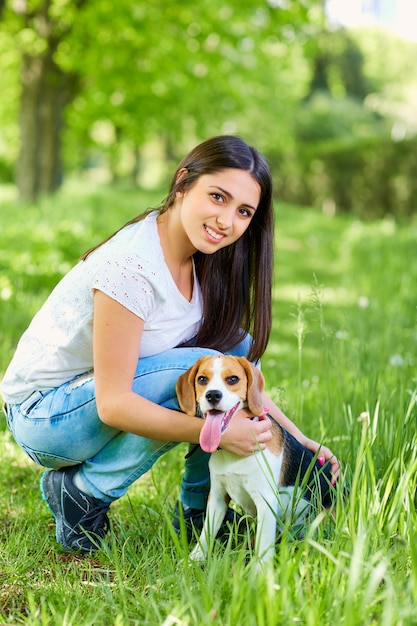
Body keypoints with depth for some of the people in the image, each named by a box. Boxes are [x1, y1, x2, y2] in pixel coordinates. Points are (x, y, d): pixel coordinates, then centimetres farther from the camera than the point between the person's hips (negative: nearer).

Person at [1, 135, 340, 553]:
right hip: (42, 415, -8)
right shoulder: (131, 267, -29)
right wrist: (218, 432, -30)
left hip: (107, 396, 8)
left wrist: (298, 439, -4)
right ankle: (84, 492, -9)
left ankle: (199, 509, 4)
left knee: (238, 345, -5)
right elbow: (113, 405, -28)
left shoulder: (203, 261, -3)